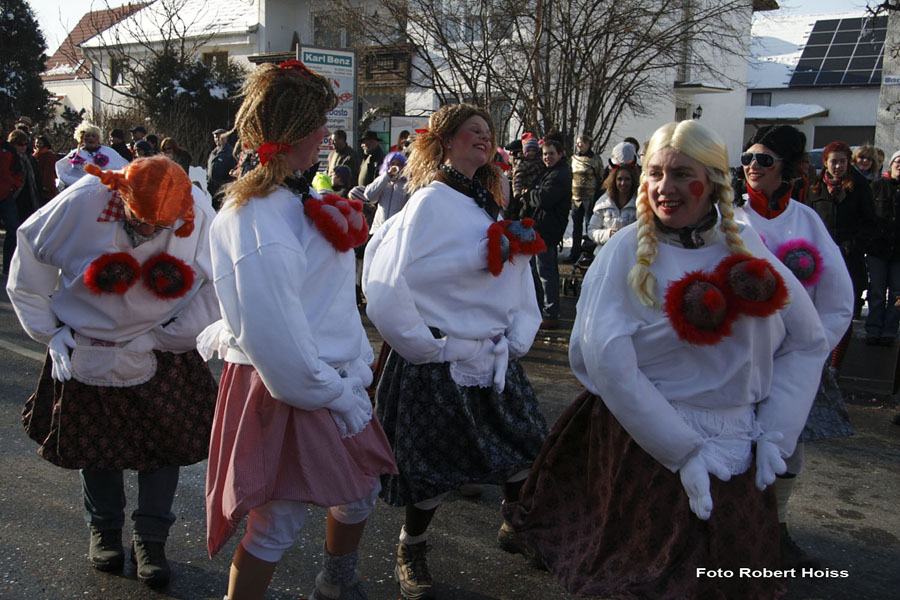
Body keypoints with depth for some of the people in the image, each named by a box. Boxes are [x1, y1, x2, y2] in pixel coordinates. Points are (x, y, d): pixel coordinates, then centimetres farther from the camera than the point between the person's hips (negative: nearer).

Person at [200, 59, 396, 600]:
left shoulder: (296, 200, 8)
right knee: (278, 527, 4)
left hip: (330, 380, 10)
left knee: (360, 493, 21)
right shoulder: (258, 221, -24)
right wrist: (335, 394, -14)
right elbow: (274, 337, -24)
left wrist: (356, 369, 6)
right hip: (285, 393, -10)